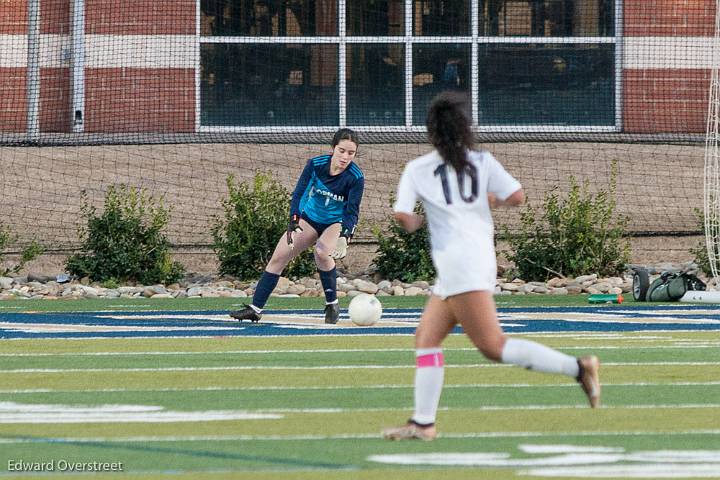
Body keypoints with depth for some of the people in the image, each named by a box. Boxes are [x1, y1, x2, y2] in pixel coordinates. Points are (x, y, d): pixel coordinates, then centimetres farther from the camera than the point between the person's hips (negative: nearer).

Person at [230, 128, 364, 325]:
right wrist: (294, 221, -31)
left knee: (322, 251, -34)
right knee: (278, 257, -3)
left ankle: (332, 304, -18)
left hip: (337, 223, -4)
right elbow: (298, 193, -16)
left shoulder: (355, 177, -24)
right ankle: (255, 308, 5)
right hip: (310, 218, 4)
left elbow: (352, 212, -22)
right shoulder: (315, 164, -18)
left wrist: (345, 236, -39)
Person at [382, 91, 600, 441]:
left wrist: (415, 223, 14)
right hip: (481, 258, 7)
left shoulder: (417, 169, 0)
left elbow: (402, 216, -9)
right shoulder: (482, 161, 8)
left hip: (458, 264, -7)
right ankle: (423, 422, 10)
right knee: (426, 340, 13)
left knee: (493, 346, -11)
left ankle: (578, 368, -20)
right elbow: (516, 196, -3)